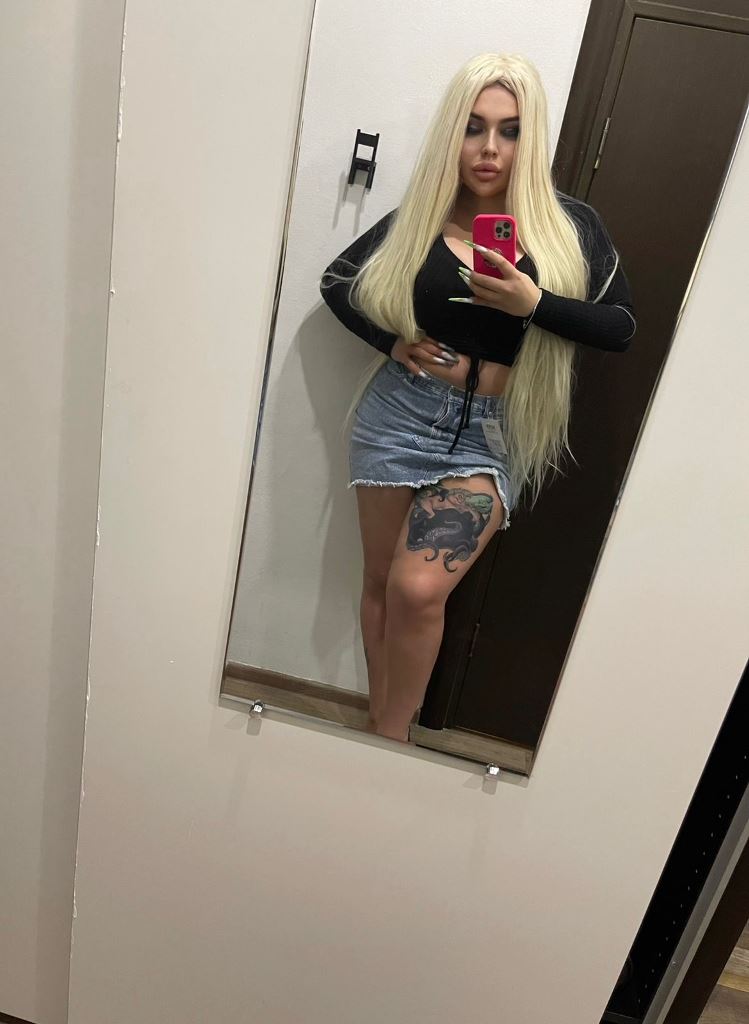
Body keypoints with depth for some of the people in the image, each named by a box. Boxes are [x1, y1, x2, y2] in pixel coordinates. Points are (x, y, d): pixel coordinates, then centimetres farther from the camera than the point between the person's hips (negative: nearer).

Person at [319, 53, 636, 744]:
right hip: (401, 414, 2)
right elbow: (336, 282, 14)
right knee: (381, 583, 7)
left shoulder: (570, 227, 1)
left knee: (419, 589, -15)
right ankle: (379, 724, 28)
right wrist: (391, 340, -2)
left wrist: (534, 304, -18)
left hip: (491, 436, -2)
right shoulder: (418, 217, 4)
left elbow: (621, 327, -2)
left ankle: (392, 737, 8)